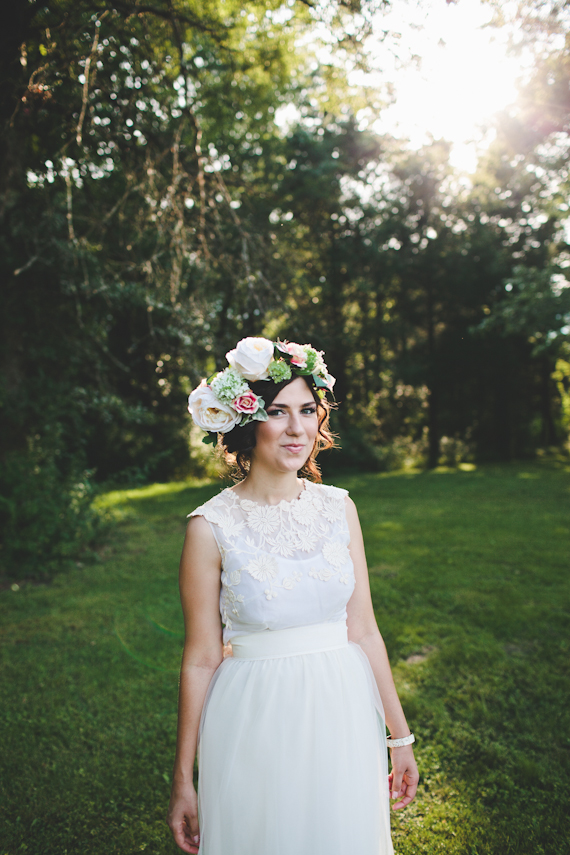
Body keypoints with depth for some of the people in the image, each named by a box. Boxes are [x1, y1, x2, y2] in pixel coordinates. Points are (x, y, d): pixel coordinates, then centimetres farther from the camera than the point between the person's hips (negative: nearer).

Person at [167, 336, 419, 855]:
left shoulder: (339, 507, -3)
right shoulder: (212, 527, -14)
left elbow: (363, 630, 2)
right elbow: (201, 659, -8)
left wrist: (400, 736, 7)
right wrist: (182, 780, -1)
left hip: (343, 715, 4)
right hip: (254, 724, -3)